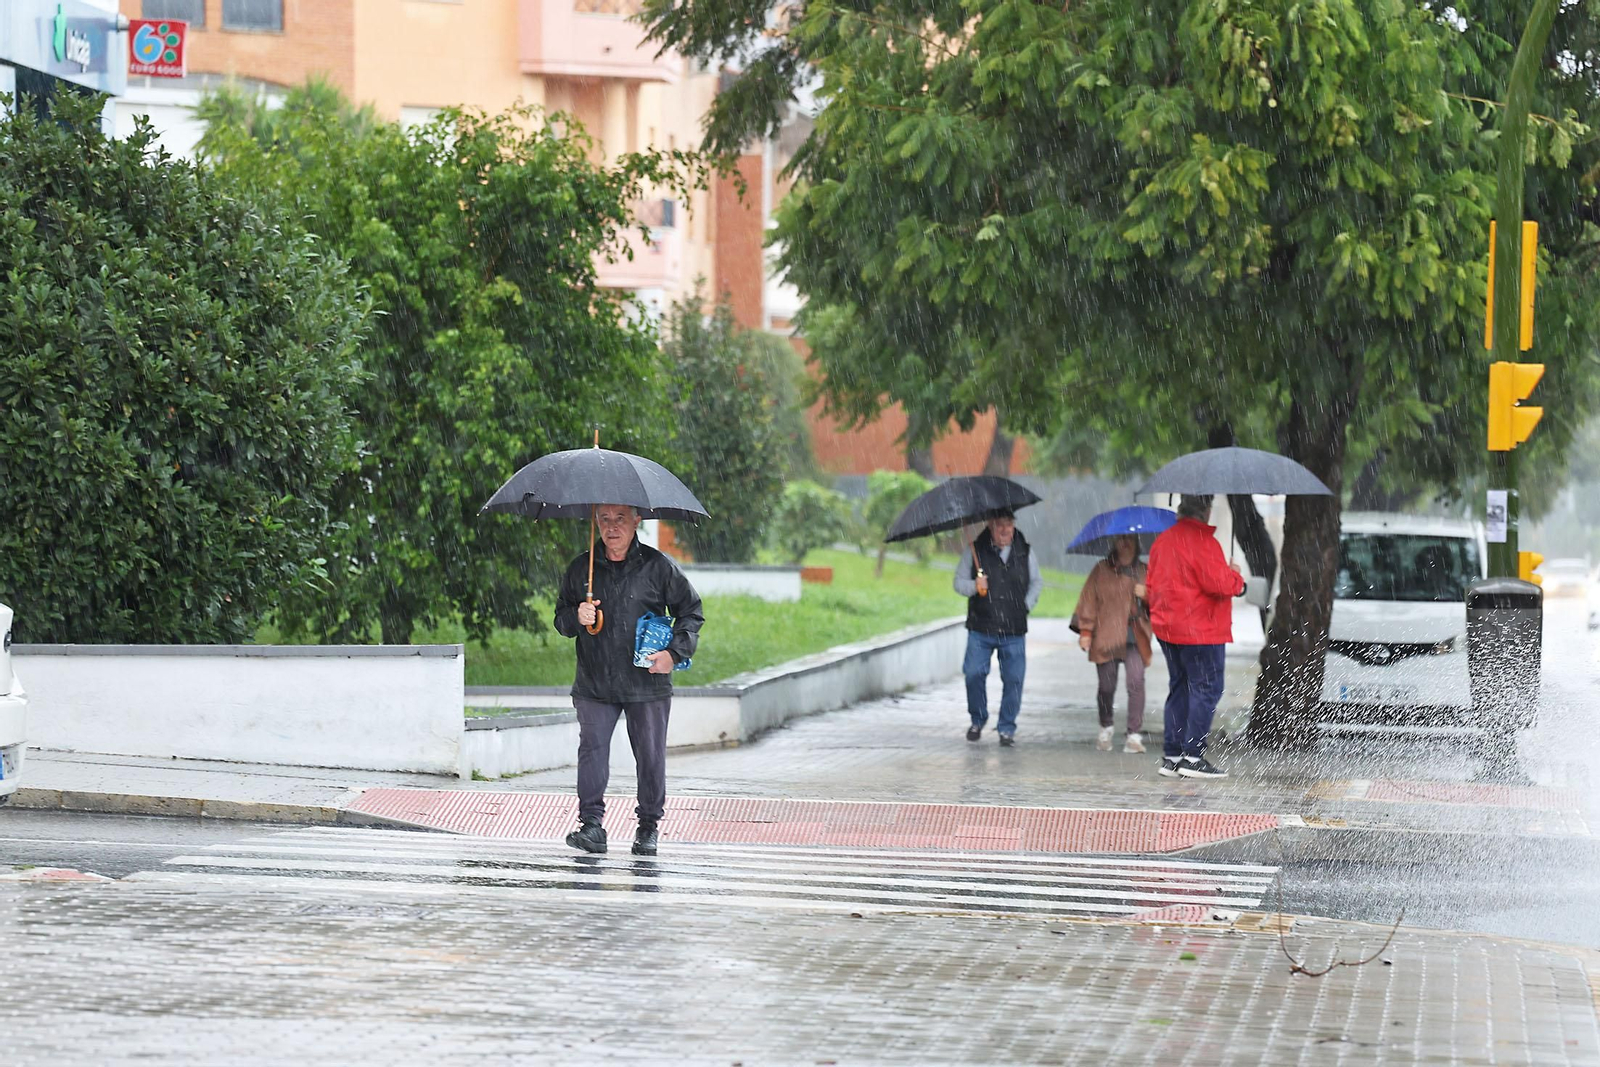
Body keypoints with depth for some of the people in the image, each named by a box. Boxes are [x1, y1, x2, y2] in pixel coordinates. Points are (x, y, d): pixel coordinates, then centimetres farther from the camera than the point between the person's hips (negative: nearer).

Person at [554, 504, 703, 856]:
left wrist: (674, 652, -6)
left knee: (650, 755, 3)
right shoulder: (581, 569, 7)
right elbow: (560, 619, 14)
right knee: (592, 748, -9)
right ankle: (591, 823, -6)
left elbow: (690, 611, 7)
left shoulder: (657, 566, 1)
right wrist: (576, 618, -9)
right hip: (594, 684, 1)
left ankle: (649, 826, 14)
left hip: (647, 684, -1)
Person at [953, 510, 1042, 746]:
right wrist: (974, 586, -14)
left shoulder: (1024, 553, 6)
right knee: (974, 674, -7)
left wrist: (1026, 605, 6)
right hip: (981, 628, -1)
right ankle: (977, 720, 15)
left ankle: (1007, 729, 11)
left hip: (1014, 631, 1)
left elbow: (1037, 582, 20)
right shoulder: (975, 551, 1)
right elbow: (959, 582, 6)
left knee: (1013, 679, -1)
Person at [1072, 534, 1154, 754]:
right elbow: (1089, 600, 4)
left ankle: (1134, 736, -15)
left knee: (1136, 682, -16)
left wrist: (1147, 595, -5)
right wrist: (1085, 631, -4)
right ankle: (1105, 730, 28)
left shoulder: (1144, 571, 13)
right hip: (1107, 637, 0)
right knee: (1107, 686, 3)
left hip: (1136, 639, 1)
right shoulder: (1102, 570, 8)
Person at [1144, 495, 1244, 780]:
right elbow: (1219, 583, -20)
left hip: (1167, 628, 9)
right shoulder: (1202, 541, -16)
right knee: (1206, 689, -3)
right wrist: (1236, 577, -1)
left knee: (1179, 689, 14)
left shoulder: (1163, 540, 12)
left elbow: (1151, 583, 17)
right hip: (1200, 631, -9)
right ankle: (1193, 756, -7)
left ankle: (1172, 755, 14)